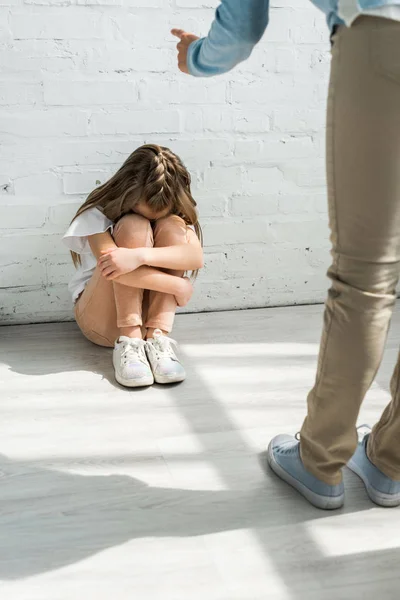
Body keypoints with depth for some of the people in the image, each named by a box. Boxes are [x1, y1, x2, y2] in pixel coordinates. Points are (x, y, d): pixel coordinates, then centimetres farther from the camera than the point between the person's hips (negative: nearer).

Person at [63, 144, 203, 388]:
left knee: (172, 226, -21)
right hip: (100, 319, -3)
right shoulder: (99, 213, -15)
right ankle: (129, 343, -30)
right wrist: (178, 286, -29)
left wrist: (140, 255, -40)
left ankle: (157, 339, -26)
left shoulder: (176, 214, -5)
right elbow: (111, 266, -31)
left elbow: (196, 256, -26)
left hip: (150, 314, 3)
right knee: (134, 227, -26)